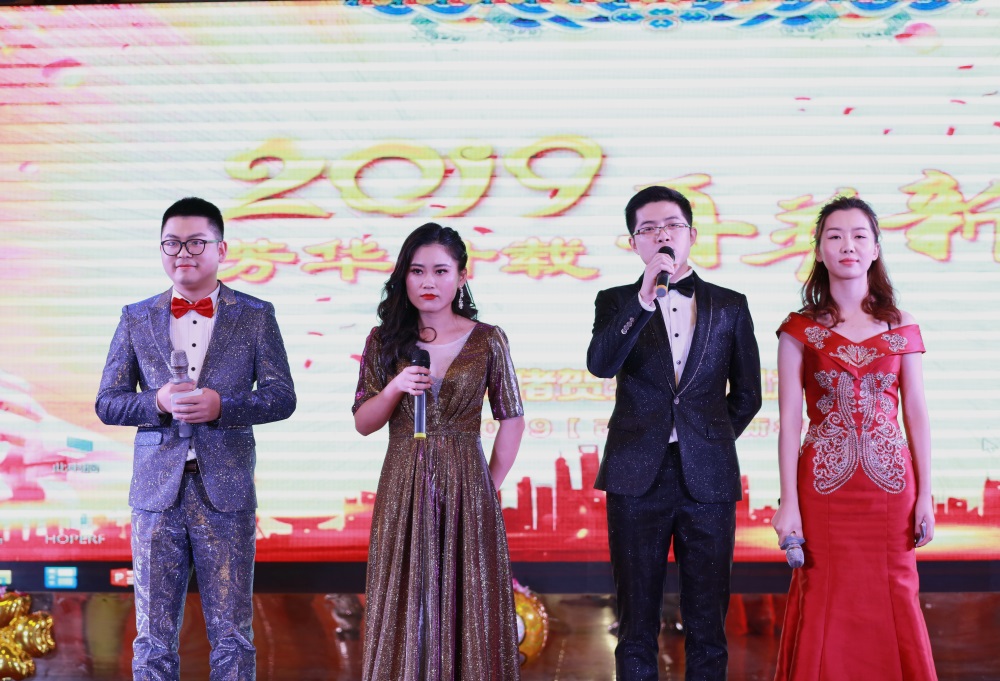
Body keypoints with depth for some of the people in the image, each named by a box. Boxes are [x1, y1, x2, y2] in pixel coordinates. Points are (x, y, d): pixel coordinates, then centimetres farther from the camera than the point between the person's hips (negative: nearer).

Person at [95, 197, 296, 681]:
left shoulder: (256, 316, 5)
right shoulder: (136, 318, 10)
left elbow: (281, 397, 1)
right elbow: (107, 402, 8)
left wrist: (221, 405, -16)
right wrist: (157, 402, -12)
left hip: (226, 493, -1)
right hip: (156, 493, 1)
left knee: (232, 635, 4)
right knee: (153, 637, 5)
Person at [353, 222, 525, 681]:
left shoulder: (488, 341, 0)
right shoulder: (383, 342, 4)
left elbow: (511, 420, 4)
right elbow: (363, 423, 4)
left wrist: (490, 487, 1)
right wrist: (394, 389, -13)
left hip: (465, 488, -1)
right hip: (402, 489, 1)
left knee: (466, 603, 4)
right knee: (405, 606, 6)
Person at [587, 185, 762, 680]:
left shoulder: (729, 305, 9)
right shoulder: (616, 302, 7)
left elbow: (746, 394, 15)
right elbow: (600, 364, -13)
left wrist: (710, 442, 11)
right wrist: (645, 299, -21)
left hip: (706, 477, 1)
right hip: (638, 477, 0)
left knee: (708, 624, 5)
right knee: (637, 623, 5)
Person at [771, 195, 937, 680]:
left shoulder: (901, 329, 7)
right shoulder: (800, 331, 2)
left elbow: (916, 415, 6)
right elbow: (789, 421, -1)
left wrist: (925, 496, 1)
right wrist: (788, 504, -6)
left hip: (889, 483, 1)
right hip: (824, 486, -1)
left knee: (894, 600, 4)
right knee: (828, 602, 2)